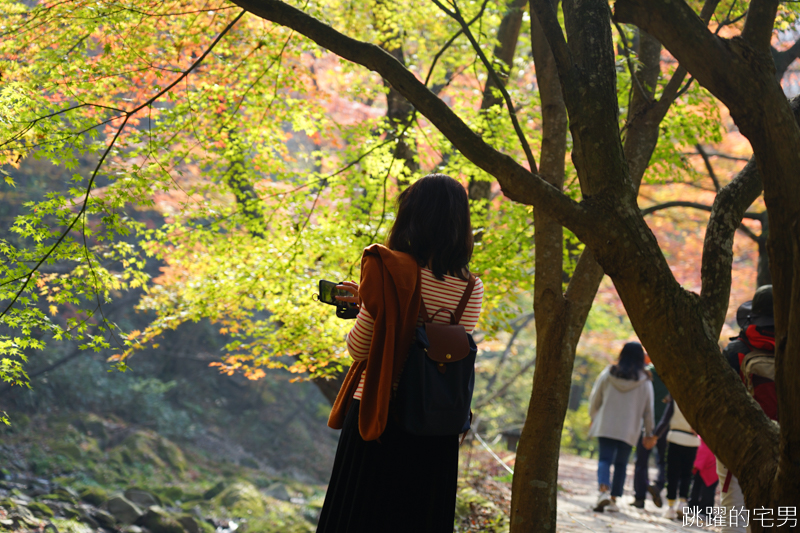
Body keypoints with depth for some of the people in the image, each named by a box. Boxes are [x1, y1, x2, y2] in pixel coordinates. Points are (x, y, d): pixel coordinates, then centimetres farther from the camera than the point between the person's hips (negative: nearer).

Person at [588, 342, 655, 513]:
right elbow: (648, 409, 3)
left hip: (606, 426, 0)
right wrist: (649, 432, 12)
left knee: (605, 459, -2)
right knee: (621, 463, 10)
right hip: (629, 429, 0)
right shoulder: (645, 381, -2)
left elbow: (595, 399, 8)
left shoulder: (608, 374, 0)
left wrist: (594, 417, 23)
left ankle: (604, 490, -26)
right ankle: (613, 499, 9)